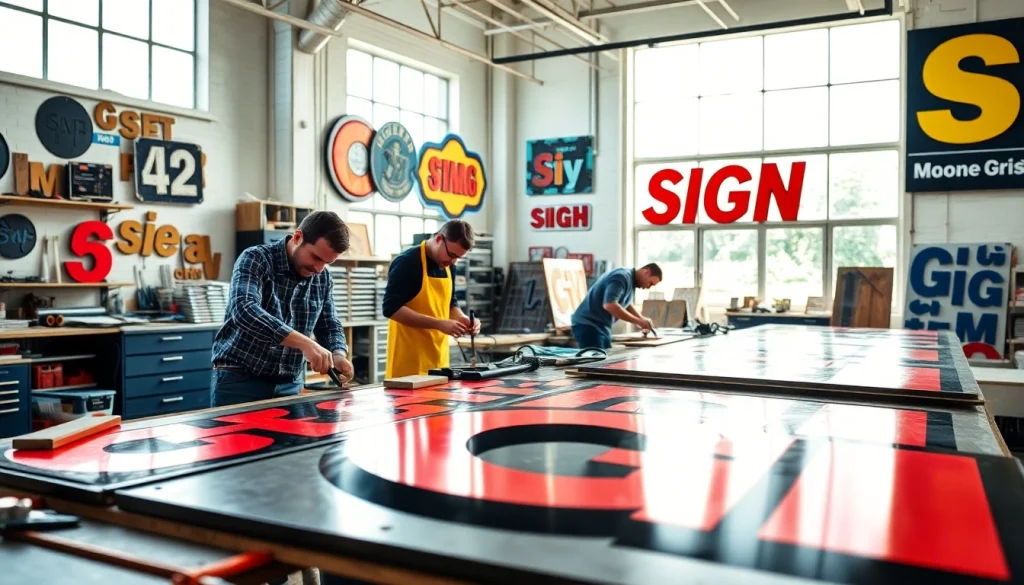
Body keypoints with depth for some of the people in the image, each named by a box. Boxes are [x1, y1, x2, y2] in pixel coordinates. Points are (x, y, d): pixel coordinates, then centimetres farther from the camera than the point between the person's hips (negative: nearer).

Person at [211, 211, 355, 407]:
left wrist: (338, 355, -11)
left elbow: (330, 326, 12)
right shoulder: (256, 260, -13)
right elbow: (244, 310, -29)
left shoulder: (323, 279, 4)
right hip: (240, 378, -4)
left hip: (290, 384, 5)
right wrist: (305, 343, -37)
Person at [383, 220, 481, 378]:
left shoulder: (448, 266, 9)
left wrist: (462, 319, -3)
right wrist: (439, 324, -23)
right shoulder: (406, 263, -14)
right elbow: (391, 308, -19)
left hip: (438, 358, 7)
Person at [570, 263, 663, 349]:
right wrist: (639, 321, -25)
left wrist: (643, 320, 10)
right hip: (588, 326, -10)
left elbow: (626, 305, 27)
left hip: (601, 327, 10)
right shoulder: (622, 277, -19)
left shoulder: (630, 280, 12)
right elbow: (609, 305, -33)